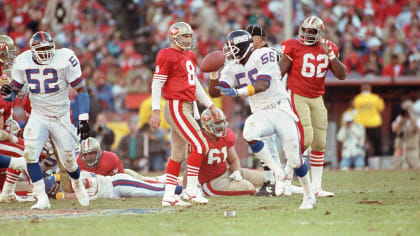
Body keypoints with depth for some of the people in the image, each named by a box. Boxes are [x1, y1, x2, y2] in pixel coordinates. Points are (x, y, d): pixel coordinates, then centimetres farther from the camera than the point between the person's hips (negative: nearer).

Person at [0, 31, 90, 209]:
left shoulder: (65, 60, -17)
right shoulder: (23, 63, -7)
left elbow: (81, 89, -10)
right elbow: (15, 91, 3)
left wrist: (83, 119, -15)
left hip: (61, 117, -1)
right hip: (38, 116, 2)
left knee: (68, 160, 3)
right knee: (30, 153, -22)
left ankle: (77, 183, 40)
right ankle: (42, 198, -16)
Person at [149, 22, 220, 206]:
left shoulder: (190, 56, 17)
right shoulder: (167, 56, -10)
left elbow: (196, 84, 25)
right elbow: (156, 84, -12)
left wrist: (210, 106, 23)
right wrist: (156, 111, -19)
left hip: (188, 108, 9)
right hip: (176, 107, -9)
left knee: (178, 154, 10)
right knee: (200, 146, -14)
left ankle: (168, 196, 14)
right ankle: (191, 189, -9)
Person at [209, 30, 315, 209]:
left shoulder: (264, 55, -10)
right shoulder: (232, 68, 8)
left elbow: (264, 84, -22)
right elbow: (214, 92, 5)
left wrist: (238, 92, -33)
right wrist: (213, 73, -13)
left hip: (280, 109, -4)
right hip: (260, 114, 4)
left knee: (294, 159, -8)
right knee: (249, 133, -33)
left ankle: (309, 196, 19)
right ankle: (278, 173, -16)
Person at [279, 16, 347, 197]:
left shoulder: (328, 48, 6)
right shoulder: (293, 47, -7)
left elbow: (342, 75, 2)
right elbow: (279, 73, -6)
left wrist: (330, 55, -9)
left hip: (317, 99, 5)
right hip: (297, 96, -5)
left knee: (319, 143, 3)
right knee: (305, 138, -17)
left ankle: (316, 187, 9)